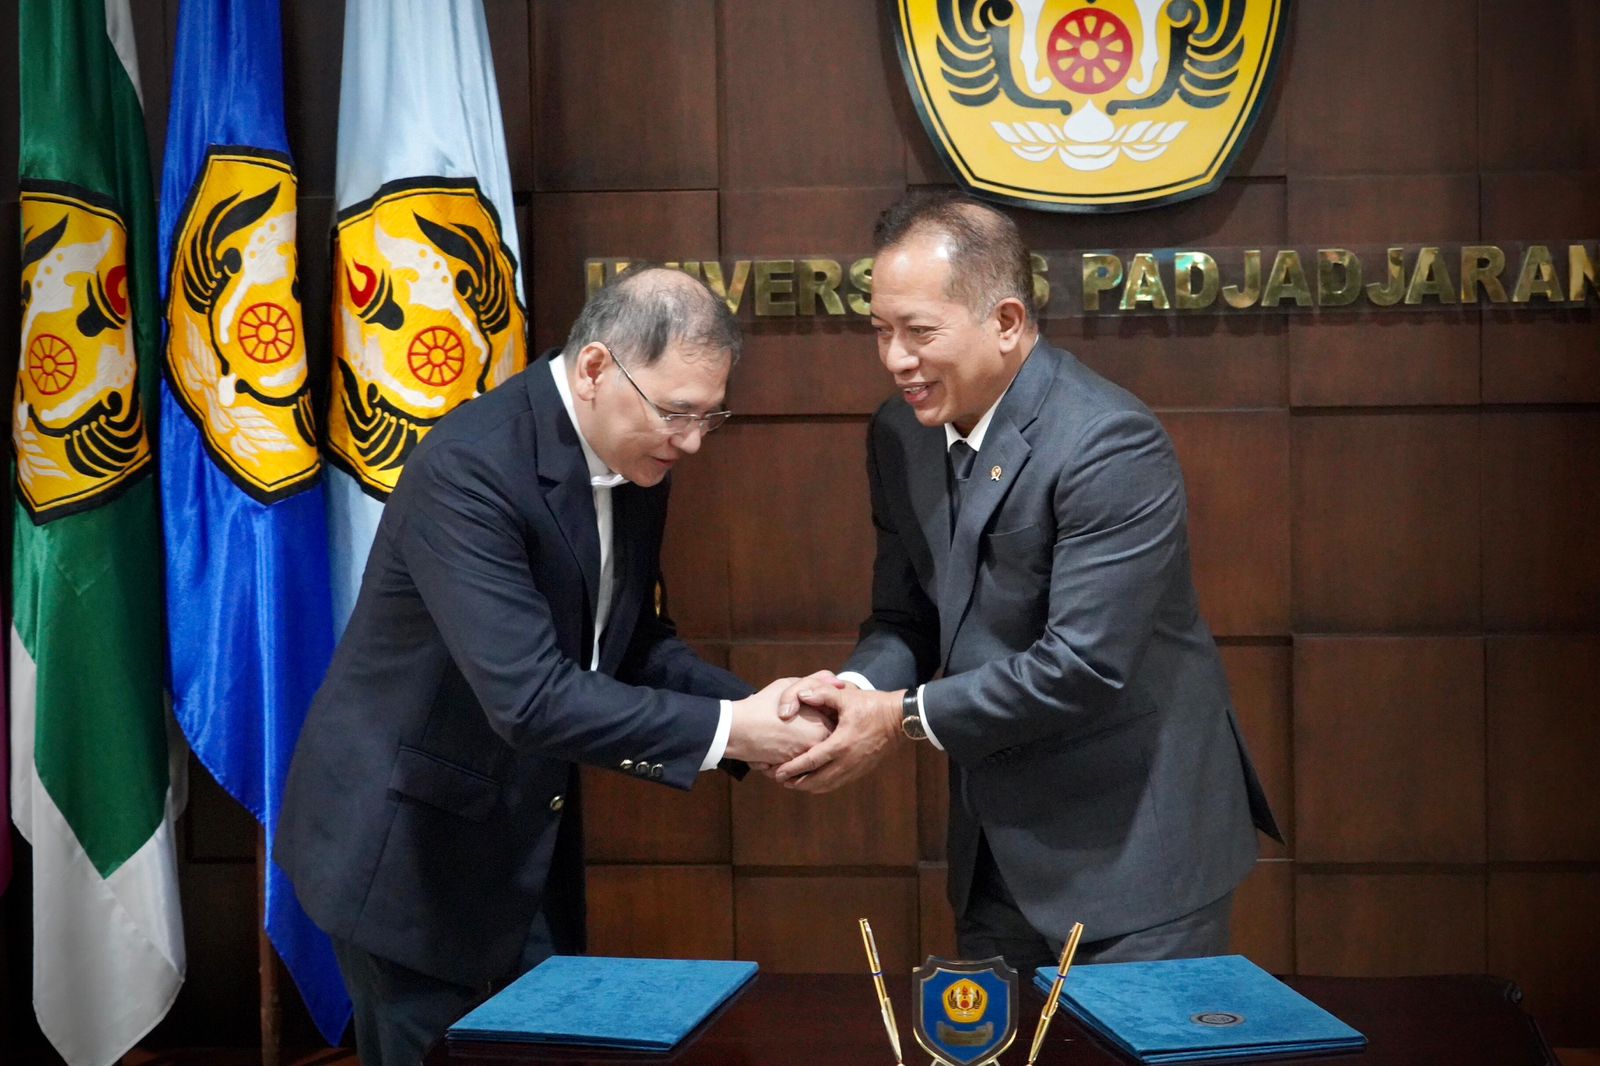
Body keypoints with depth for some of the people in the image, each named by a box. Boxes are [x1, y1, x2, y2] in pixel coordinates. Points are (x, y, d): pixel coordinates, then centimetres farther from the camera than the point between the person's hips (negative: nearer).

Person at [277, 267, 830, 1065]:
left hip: (518, 840, 8)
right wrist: (726, 729, -30)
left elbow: (633, 642, 7)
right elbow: (528, 697, -34)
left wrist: (754, 709, -11)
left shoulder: (633, 463, -2)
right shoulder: (469, 467, -28)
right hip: (404, 842, -8)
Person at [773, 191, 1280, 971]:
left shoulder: (1110, 444, -22)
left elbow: (1083, 663, -26)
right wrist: (859, 688, -13)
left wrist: (904, 718, -20)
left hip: (1135, 842, -7)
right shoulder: (900, 436, 2)